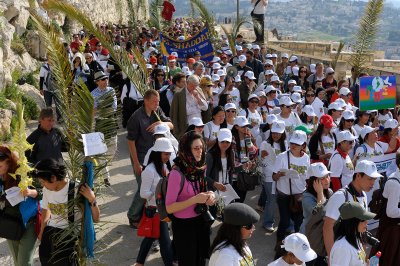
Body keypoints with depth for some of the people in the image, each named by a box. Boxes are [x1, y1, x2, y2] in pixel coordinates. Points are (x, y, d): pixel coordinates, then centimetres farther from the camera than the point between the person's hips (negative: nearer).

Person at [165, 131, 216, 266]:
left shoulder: (200, 167, -2)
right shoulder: (177, 173, -24)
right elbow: (169, 208, -22)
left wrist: (209, 196, -7)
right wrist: (195, 200, -28)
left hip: (201, 221, 7)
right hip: (184, 225, -7)